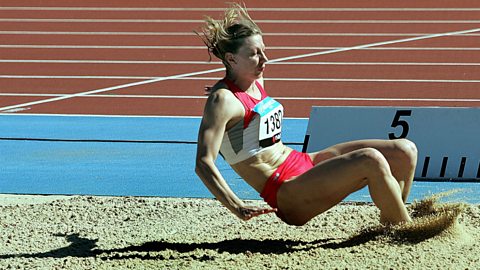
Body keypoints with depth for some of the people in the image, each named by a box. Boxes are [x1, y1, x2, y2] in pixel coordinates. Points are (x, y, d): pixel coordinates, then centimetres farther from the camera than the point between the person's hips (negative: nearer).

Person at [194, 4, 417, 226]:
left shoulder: (256, 82, 10)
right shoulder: (222, 100, -16)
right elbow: (203, 164, -25)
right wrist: (238, 209, -33)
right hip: (288, 196, -10)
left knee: (405, 151, -1)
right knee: (371, 161, -29)